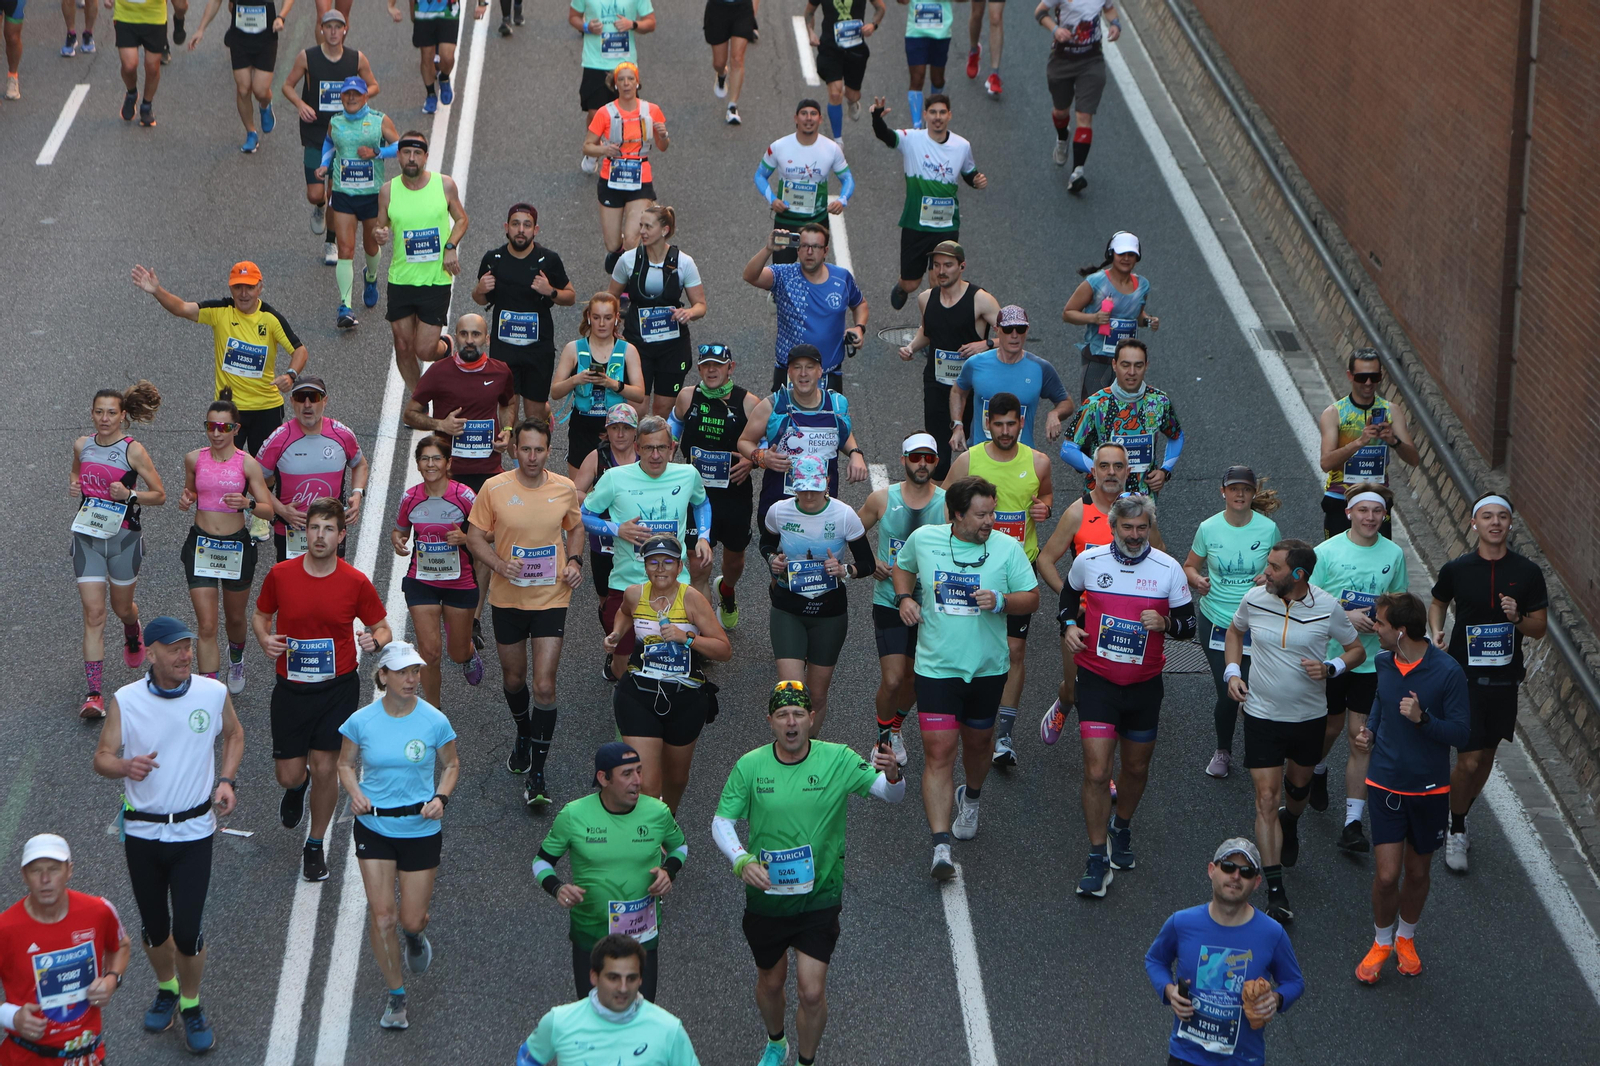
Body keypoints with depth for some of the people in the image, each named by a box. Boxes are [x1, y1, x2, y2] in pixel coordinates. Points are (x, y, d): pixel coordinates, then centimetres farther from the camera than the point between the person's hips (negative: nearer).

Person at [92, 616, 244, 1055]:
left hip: (193, 831, -1)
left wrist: (226, 780, -2)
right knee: (153, 928, 12)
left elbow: (234, 734, 13)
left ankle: (191, 1005, 19)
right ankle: (166, 989, 41)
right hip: (142, 832, 1)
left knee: (188, 931, -5)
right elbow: (102, 758, -5)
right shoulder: (125, 701, -9)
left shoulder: (214, 693, -7)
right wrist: (125, 766, -27)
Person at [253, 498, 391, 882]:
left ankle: (315, 846, 21)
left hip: (338, 688, -1)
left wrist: (374, 641, -21)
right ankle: (298, 785, 44)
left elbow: (382, 628, 2)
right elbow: (260, 615, 11)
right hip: (291, 688, 1)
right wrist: (265, 639, -11)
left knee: (325, 769, -1)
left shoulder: (356, 583, -8)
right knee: (288, 775, 3)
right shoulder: (280, 575, -6)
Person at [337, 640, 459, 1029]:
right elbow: (345, 763, 7)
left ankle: (415, 936, 44)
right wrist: (355, 793, -12)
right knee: (382, 915, -4)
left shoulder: (434, 721, -9)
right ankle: (395, 994, 15)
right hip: (374, 827, 0)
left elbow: (451, 765, 6)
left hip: (421, 829, 0)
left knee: (411, 920, 4)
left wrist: (440, 798, -12)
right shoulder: (361, 721, -8)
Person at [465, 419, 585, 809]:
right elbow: (475, 536, -1)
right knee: (513, 678, 17)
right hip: (508, 597, 1)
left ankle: (537, 773, -2)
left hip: (551, 598, -1)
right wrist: (500, 564, -19)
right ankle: (523, 733, 49)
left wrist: (575, 561, -4)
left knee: (545, 686, -8)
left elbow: (575, 528, 14)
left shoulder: (565, 489, -4)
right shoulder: (494, 489, -8)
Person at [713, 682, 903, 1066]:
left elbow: (892, 794, -14)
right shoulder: (750, 766, -9)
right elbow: (721, 822, -4)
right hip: (766, 895, 1)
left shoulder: (838, 760, -12)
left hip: (820, 895, -1)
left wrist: (892, 775, -39)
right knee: (770, 982, 20)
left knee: (812, 993, -6)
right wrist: (742, 860, -23)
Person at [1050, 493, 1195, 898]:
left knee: (1136, 768, 15)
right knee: (1096, 771, -11)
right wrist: (1068, 626, -1)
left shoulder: (1169, 569, -6)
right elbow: (1069, 593, 18)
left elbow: (1188, 623, 2)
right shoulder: (1088, 561, -4)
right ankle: (1097, 860, -2)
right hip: (1097, 681, -1)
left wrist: (1165, 623, -20)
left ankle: (1121, 830, 44)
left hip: (1144, 684, 2)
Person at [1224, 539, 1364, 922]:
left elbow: (1357, 650, 0)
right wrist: (1232, 671, -3)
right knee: (1266, 798, -8)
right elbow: (1234, 631, 13)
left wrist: (1330, 667, -20)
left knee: (1299, 785, 22)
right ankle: (1274, 890, -7)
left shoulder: (1327, 607, -13)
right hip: (1262, 714, -1)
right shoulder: (1255, 599, -9)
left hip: (1309, 716, 1)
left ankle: (1290, 823, 60)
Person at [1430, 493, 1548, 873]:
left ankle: (1460, 816, 38)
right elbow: (1437, 603, 15)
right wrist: (1437, 632, -5)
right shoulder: (1456, 569, -6)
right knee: (1469, 761, -7)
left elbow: (1540, 628, 1)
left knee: (1486, 756, 15)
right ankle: (1456, 831, 14)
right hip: (1465, 675, -2)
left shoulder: (1527, 572, -4)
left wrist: (1517, 618, -20)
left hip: (1504, 679, 2)